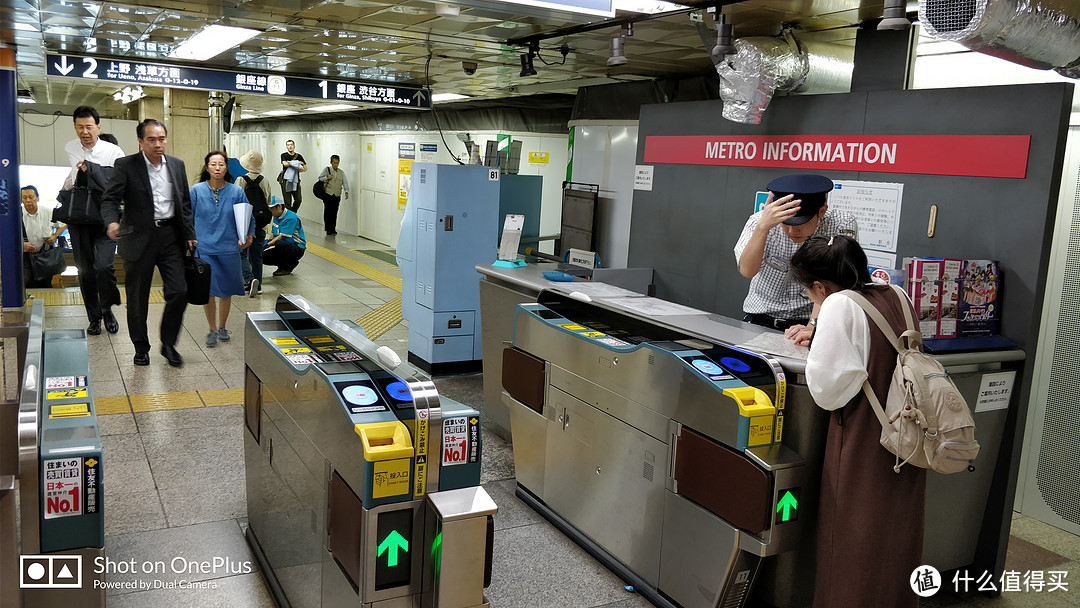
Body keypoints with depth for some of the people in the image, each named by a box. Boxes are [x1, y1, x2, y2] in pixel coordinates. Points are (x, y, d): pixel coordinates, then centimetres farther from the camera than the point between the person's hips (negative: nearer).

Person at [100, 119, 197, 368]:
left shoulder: (177, 165, 7)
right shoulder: (126, 165, -5)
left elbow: (185, 203, 14)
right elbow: (110, 199, -9)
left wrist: (190, 234, 10)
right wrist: (112, 221, -29)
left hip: (170, 236, 3)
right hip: (139, 238, -3)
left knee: (179, 292, -3)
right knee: (137, 298, 7)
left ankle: (168, 344, 16)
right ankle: (141, 347, 24)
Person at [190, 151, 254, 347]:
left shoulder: (236, 192, 0)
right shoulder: (197, 191, 0)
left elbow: (248, 217, 4)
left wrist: (248, 236, -11)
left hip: (229, 248, 1)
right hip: (204, 248, -1)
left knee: (226, 290, 10)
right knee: (207, 290, -5)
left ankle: (222, 327, 30)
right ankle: (212, 330, 13)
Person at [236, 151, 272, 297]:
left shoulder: (241, 180, -10)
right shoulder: (264, 182, 0)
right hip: (261, 224, 4)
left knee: (242, 254, 2)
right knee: (257, 255, 13)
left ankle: (250, 279, -17)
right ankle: (257, 284, 17)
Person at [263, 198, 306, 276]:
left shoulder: (291, 218, -18)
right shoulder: (276, 217, 10)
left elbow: (282, 237, -23)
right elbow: (273, 235, 12)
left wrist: (268, 244, -27)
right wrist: (268, 242, -8)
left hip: (297, 249, -8)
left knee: (279, 244, -38)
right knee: (263, 257, -12)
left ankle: (286, 268, -12)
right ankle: (290, 263, 7)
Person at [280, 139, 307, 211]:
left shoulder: (299, 156, 12)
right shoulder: (284, 155, 3)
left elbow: (305, 167, 13)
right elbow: (285, 164, -16)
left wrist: (302, 169, -11)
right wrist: (297, 163, -11)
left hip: (295, 180, 3)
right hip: (286, 180, -3)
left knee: (298, 199, -3)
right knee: (287, 201, -3)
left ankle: (293, 213, 18)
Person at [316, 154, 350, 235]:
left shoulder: (341, 173, 10)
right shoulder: (327, 170, 4)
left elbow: (345, 182, 4)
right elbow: (320, 178, 8)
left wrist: (346, 192, -10)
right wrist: (326, 178, -11)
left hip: (337, 196, 2)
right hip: (328, 195, -2)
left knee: (334, 213, 4)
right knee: (328, 212, -5)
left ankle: (333, 229, 13)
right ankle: (328, 229, 1)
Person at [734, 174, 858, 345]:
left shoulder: (842, 225, -17)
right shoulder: (759, 220, -15)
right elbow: (747, 271, -30)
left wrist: (812, 327, -34)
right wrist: (763, 227, -42)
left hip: (808, 320, -3)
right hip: (761, 319, 3)